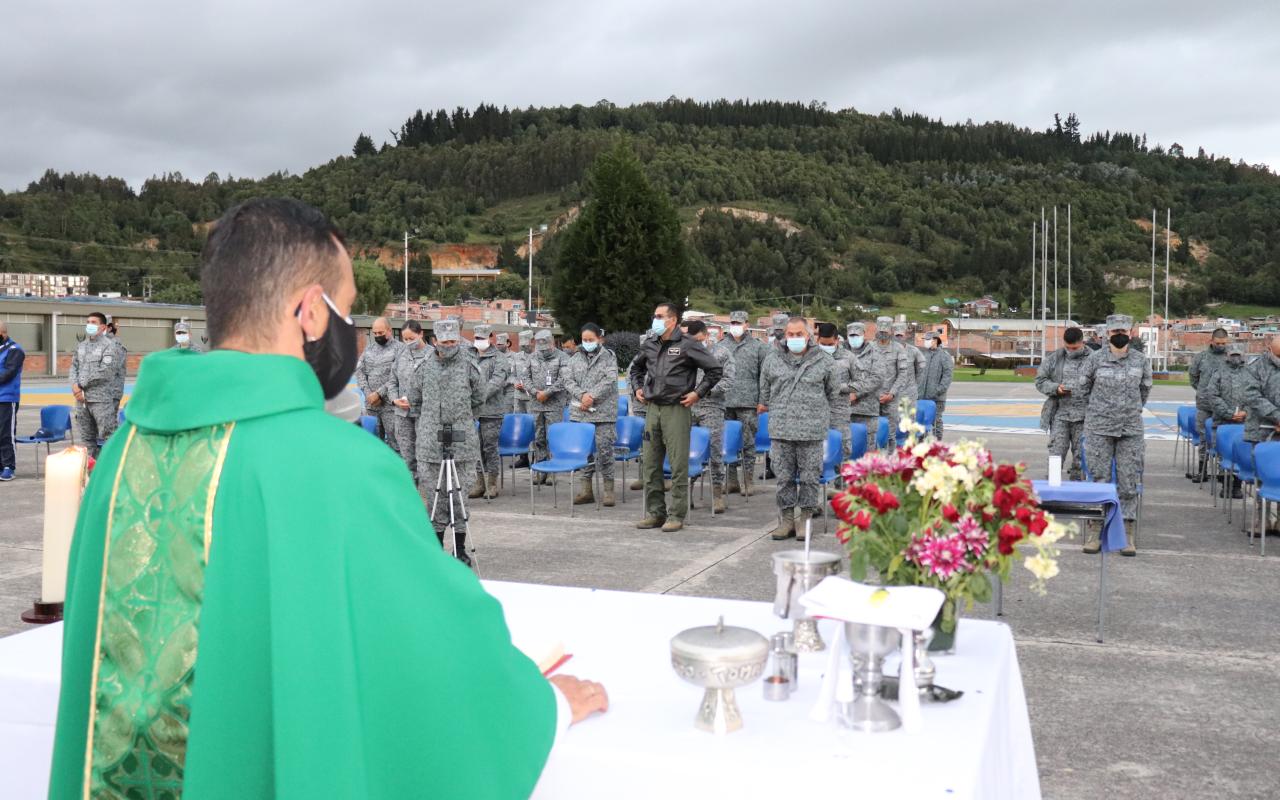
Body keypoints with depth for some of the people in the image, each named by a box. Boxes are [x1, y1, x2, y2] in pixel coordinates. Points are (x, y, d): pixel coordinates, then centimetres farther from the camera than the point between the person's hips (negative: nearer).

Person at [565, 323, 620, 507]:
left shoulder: (609, 357, 3)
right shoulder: (575, 358, 13)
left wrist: (592, 397, -16)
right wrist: (582, 395, -12)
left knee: (604, 450, -3)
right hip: (579, 413, 3)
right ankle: (585, 489, 12)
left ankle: (608, 489, 4)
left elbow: (609, 381, -8)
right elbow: (568, 381, 5)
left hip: (603, 413, -3)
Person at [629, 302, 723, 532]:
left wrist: (698, 393, -6)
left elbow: (714, 369, -5)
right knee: (649, 463, 8)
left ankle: (676, 515, 4)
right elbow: (636, 368, 30)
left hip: (677, 410, -6)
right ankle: (655, 512, 18)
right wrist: (637, 388, 15)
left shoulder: (686, 345, -6)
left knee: (678, 465, -4)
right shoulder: (649, 346, 11)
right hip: (652, 409, 6)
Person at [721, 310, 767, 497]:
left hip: (748, 403, -3)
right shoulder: (721, 346, 13)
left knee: (748, 443, 0)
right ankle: (731, 481, 15)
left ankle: (747, 482, 6)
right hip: (724, 402, 3)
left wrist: (763, 401, -5)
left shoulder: (758, 346, 4)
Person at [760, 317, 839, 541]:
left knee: (809, 476, 2)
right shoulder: (774, 362, 8)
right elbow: (765, 392, 22)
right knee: (784, 476, 6)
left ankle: (806, 518, 13)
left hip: (811, 431, -2)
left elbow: (833, 392, 16)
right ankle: (786, 518, 16)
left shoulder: (823, 362, 4)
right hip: (780, 430, 2)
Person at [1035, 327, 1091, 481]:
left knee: (1080, 457, 8)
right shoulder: (1055, 358, 5)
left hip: (1084, 417, -1)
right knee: (1055, 455, -2)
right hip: (1060, 415, 1)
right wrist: (1056, 388, -11)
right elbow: (1040, 380, 8)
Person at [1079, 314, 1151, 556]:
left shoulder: (1141, 361, 5)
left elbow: (1145, 390, 19)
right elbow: (1084, 386, 13)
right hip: (1098, 429, -1)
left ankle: (1126, 534, 7)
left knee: (1129, 482, 1)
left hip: (1131, 429, 2)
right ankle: (1094, 531, 5)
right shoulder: (1096, 359, 0)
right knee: (1099, 480, -1)